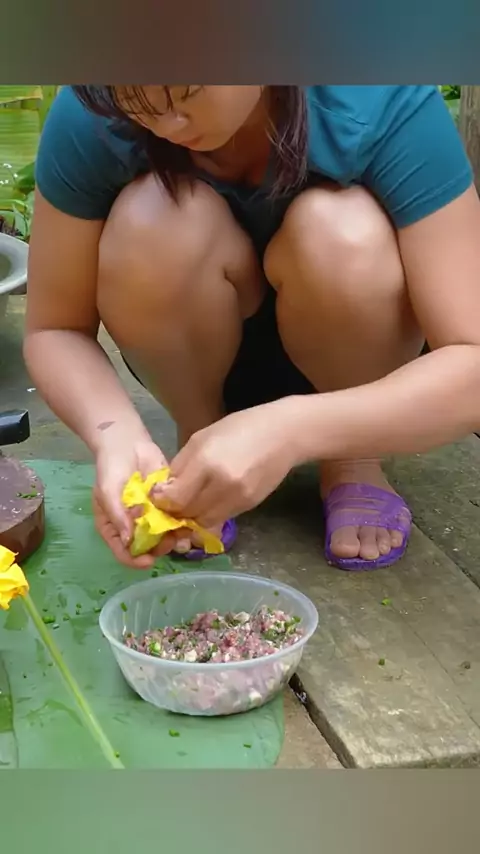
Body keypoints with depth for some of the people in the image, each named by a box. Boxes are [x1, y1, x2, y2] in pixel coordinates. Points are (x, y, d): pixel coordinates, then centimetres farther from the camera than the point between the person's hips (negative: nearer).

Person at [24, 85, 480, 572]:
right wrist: (115, 434, -35)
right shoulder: (91, 117, -23)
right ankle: (198, 455, -3)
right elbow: (54, 330, -15)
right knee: (154, 222, -29)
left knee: (344, 234, -32)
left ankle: (353, 462, -5)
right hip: (201, 362, 1)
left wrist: (292, 431, -47)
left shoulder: (384, 103, -28)